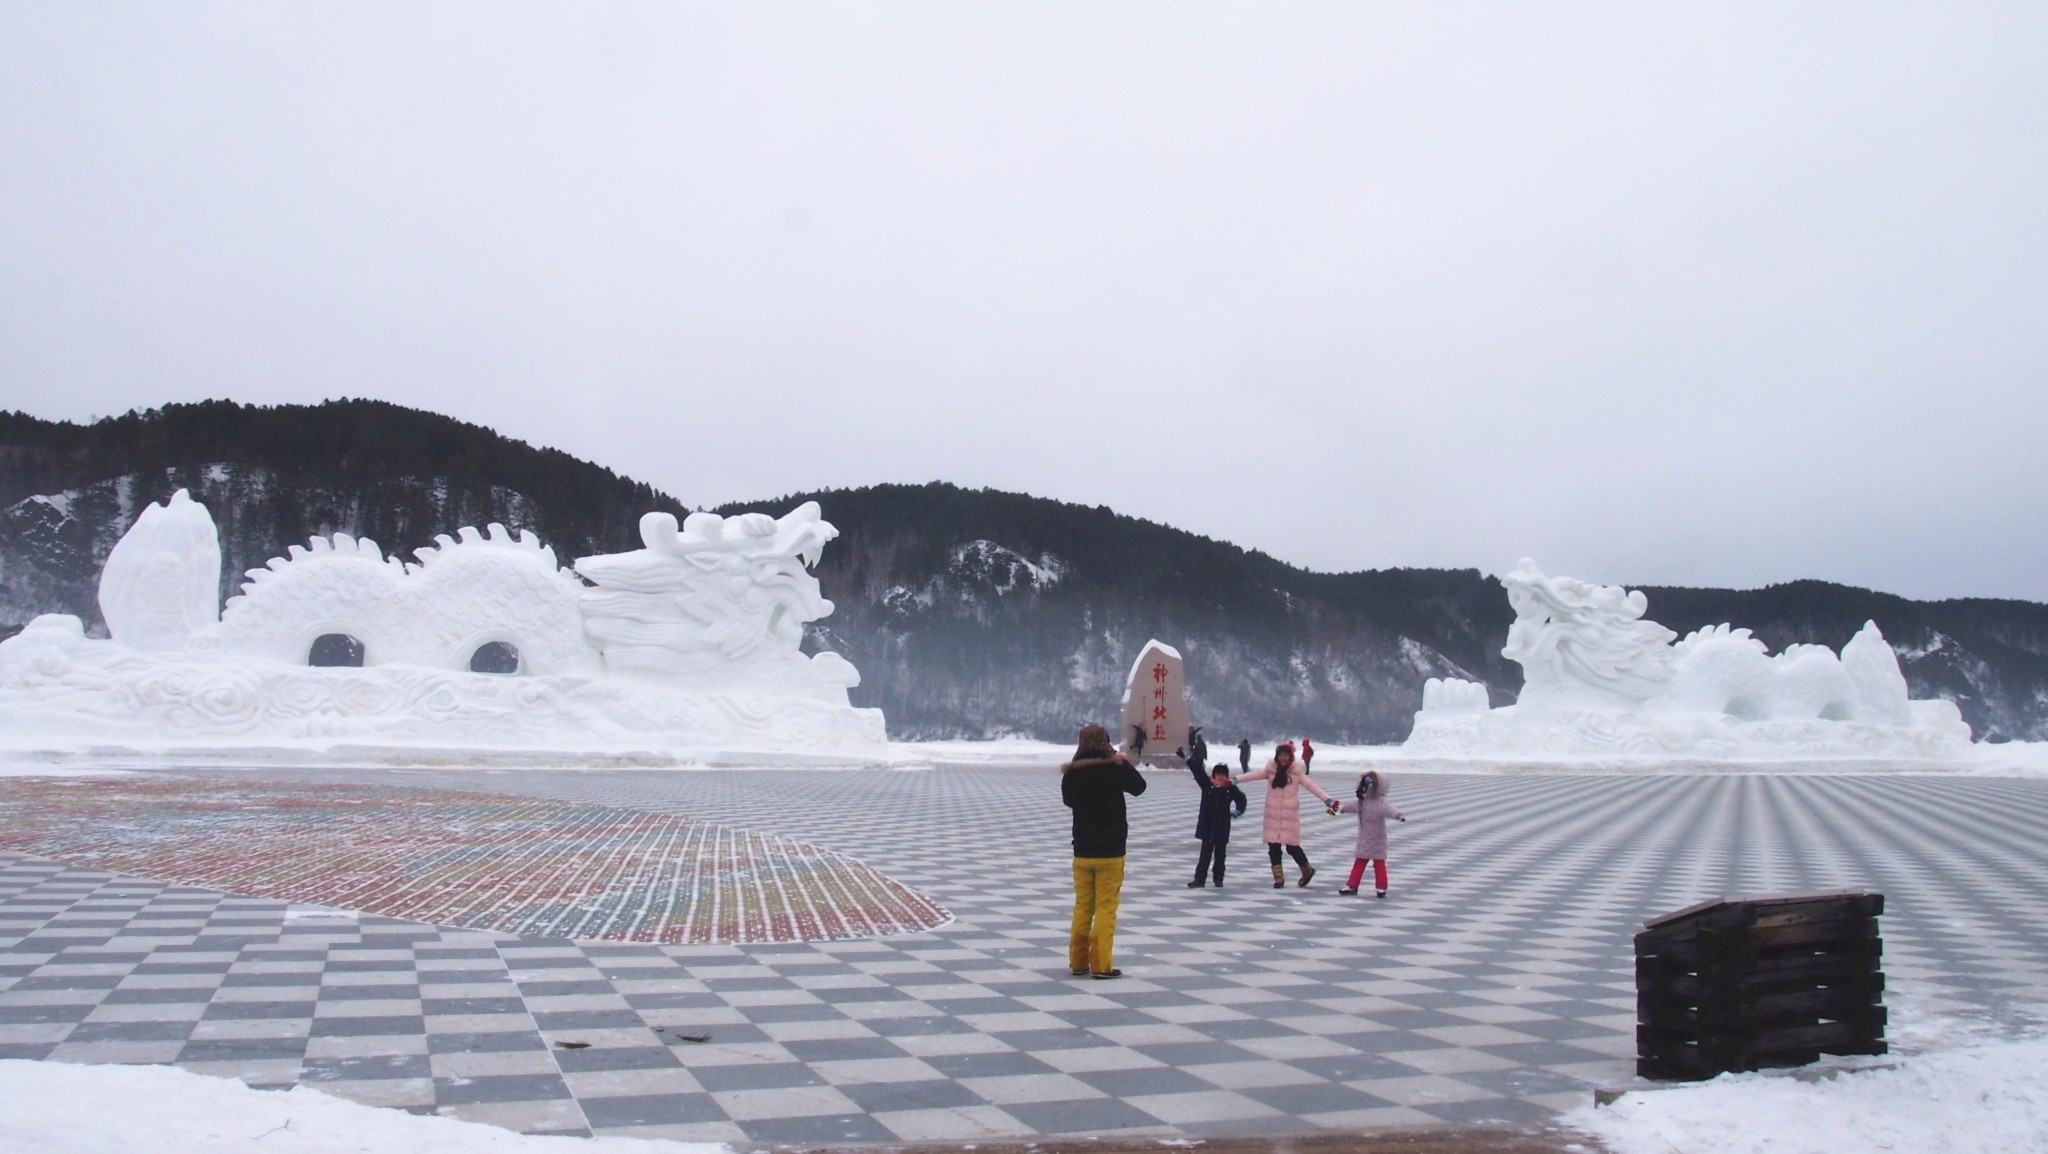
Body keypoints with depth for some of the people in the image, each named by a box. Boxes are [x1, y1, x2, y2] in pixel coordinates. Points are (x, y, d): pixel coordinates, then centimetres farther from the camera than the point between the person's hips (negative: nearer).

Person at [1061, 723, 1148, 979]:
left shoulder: (1071, 773, -5)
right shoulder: (1114, 769, -15)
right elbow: (1139, 786, 4)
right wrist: (1124, 762, 15)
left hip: (1082, 851, 4)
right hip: (1110, 851, -4)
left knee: (1082, 906, 13)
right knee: (1106, 907, 0)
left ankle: (1077, 961, 18)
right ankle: (1101, 964, -1)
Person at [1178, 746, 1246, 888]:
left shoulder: (1231, 788, -4)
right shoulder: (1206, 784, -2)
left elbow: (1241, 799, 4)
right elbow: (1197, 770, -3)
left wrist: (1239, 811, -13)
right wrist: (1186, 756, -4)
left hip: (1222, 827, 0)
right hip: (1207, 826, 0)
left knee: (1220, 854, 10)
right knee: (1205, 853, 3)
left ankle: (1218, 879, 21)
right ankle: (1199, 879, 4)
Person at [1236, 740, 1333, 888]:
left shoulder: (1297, 772, -2)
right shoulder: (1270, 770, 4)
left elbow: (1311, 786, -8)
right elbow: (1253, 775, -3)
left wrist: (1327, 799, -19)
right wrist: (1236, 780, -14)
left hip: (1290, 816, -3)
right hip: (1273, 815, 3)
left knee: (1292, 847, -1)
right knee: (1273, 847, 3)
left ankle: (1307, 870, 24)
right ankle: (1278, 877, 16)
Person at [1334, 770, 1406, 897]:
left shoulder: (1380, 803, -20)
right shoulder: (1363, 802, 8)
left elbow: (1389, 809, -40)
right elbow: (1353, 806, 30)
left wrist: (1399, 815, -61)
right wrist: (1342, 808, 49)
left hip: (1376, 840, -8)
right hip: (1364, 840, 8)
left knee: (1379, 863, 1)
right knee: (1359, 862, 13)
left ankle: (1381, 888, 6)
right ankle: (1352, 886, 19)